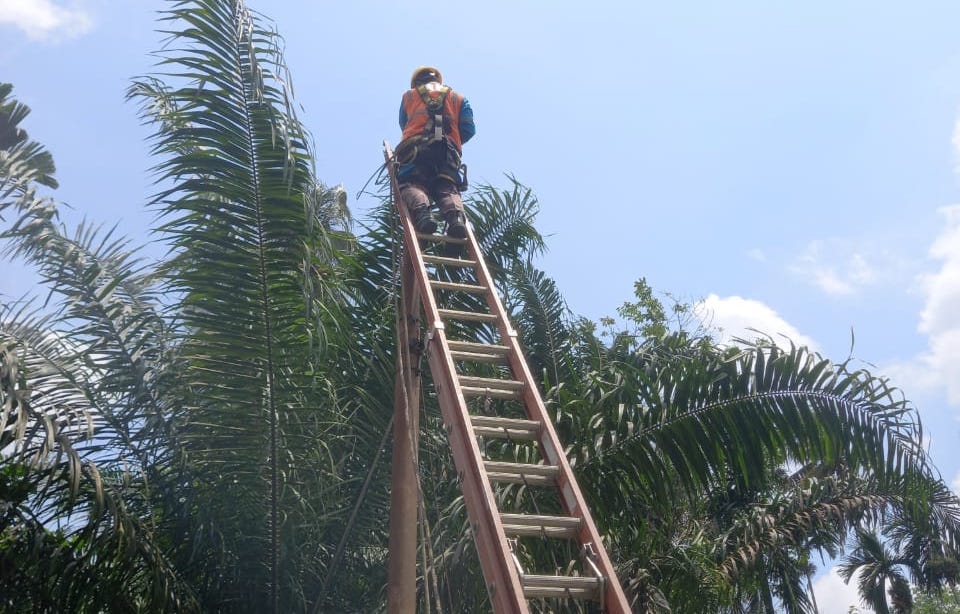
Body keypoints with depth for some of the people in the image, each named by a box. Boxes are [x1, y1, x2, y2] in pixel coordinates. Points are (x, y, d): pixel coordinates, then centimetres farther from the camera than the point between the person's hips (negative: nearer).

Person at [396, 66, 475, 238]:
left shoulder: (408, 96, 27)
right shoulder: (458, 98, 27)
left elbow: (403, 124, 37)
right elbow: (468, 129, 14)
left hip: (415, 149, -1)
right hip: (448, 152, 1)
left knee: (411, 185, -9)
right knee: (448, 188, -4)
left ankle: (421, 210, -42)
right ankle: (456, 215, -35)